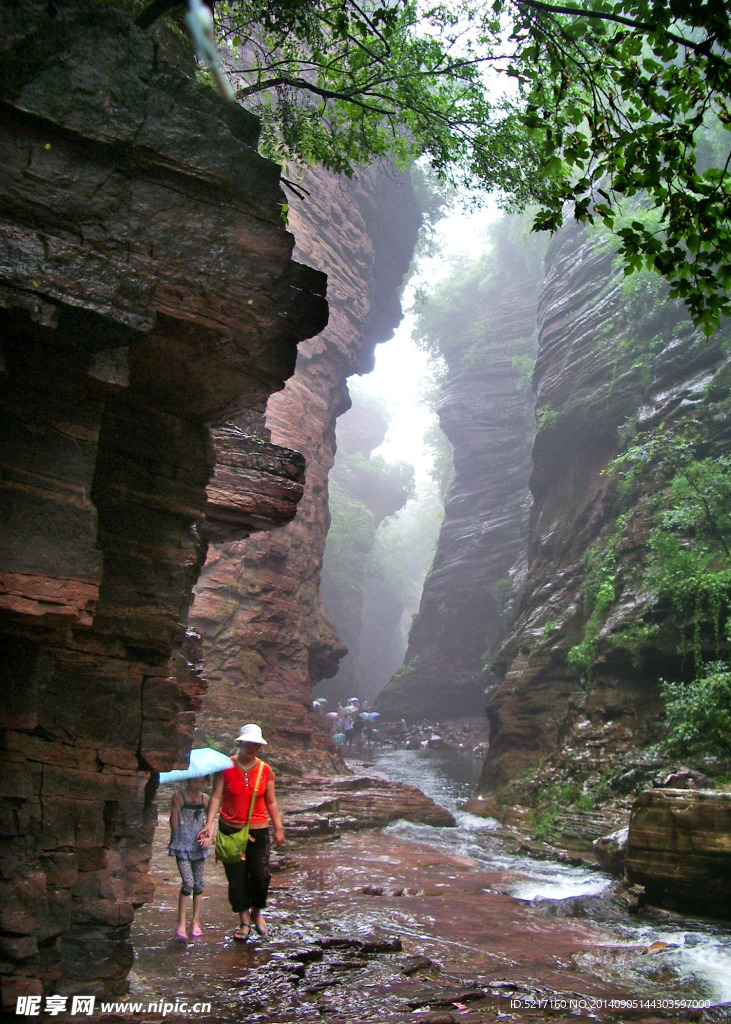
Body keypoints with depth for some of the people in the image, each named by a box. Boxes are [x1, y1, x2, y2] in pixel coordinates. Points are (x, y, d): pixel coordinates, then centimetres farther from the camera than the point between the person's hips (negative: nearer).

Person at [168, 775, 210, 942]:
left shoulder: (204, 798, 4)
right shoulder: (178, 796, -8)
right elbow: (173, 822, -5)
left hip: (198, 845, 4)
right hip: (182, 845, -4)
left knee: (198, 883, 9)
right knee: (188, 882, -14)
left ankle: (196, 922, 21)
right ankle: (181, 923, -3)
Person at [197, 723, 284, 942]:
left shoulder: (265, 771, 1)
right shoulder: (226, 767, -5)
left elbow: (271, 802, 8)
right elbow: (216, 798, -7)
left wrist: (278, 828, 7)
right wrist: (209, 825, -16)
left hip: (258, 830, 1)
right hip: (230, 829, -1)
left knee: (262, 875, -6)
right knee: (236, 878, 3)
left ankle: (257, 913, 22)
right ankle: (244, 922, 22)